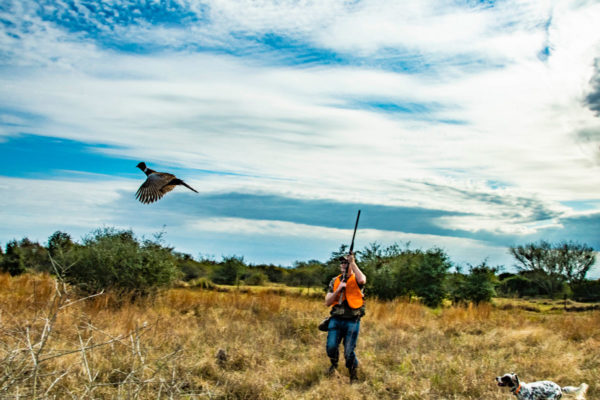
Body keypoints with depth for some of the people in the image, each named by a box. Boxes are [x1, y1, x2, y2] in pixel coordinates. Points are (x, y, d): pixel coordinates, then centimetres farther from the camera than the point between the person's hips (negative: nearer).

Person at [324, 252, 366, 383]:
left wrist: (353, 262, -20)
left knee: (349, 352, -4)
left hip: (352, 321, -3)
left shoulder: (356, 279, 3)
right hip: (336, 319, 3)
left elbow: (362, 280, -25)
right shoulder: (334, 281, 12)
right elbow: (327, 302, 7)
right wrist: (338, 290, -8)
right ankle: (334, 365, 27)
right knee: (331, 347, -6)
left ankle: (353, 374, 22)